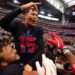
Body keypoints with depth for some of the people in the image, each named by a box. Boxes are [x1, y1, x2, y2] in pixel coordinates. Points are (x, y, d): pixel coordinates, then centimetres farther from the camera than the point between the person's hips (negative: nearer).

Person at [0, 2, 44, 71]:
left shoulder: (38, 30, -2)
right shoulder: (17, 25, -8)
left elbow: (41, 49, -10)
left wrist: (31, 64, -25)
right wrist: (22, 8, -33)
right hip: (18, 63, -1)